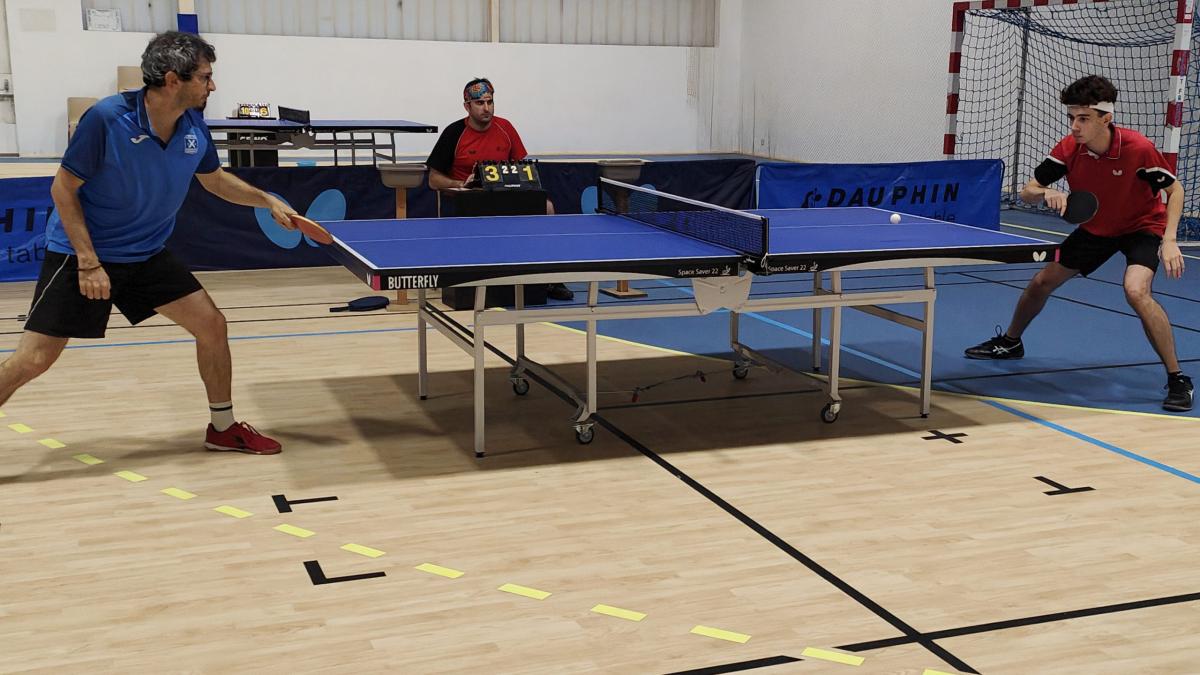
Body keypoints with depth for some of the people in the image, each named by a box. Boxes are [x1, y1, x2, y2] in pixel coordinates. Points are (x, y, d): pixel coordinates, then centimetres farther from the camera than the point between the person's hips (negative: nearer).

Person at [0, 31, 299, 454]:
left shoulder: (194, 126, -6)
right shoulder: (106, 118, -24)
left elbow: (214, 180, 15)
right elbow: (63, 189, -17)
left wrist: (269, 201, 6)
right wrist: (89, 262, -21)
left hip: (147, 255, 6)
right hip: (81, 253, -6)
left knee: (212, 325, 2)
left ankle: (223, 427, 20)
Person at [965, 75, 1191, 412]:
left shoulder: (1138, 148, -30)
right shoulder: (1069, 149, -18)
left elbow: (1175, 190, -16)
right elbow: (1027, 192, -10)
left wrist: (1169, 240, -28)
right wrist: (1047, 194, -33)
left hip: (1143, 226, -5)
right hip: (1096, 228, 5)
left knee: (1136, 291, -31)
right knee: (1042, 281, 7)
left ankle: (1177, 380, -19)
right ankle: (1010, 342, 36)